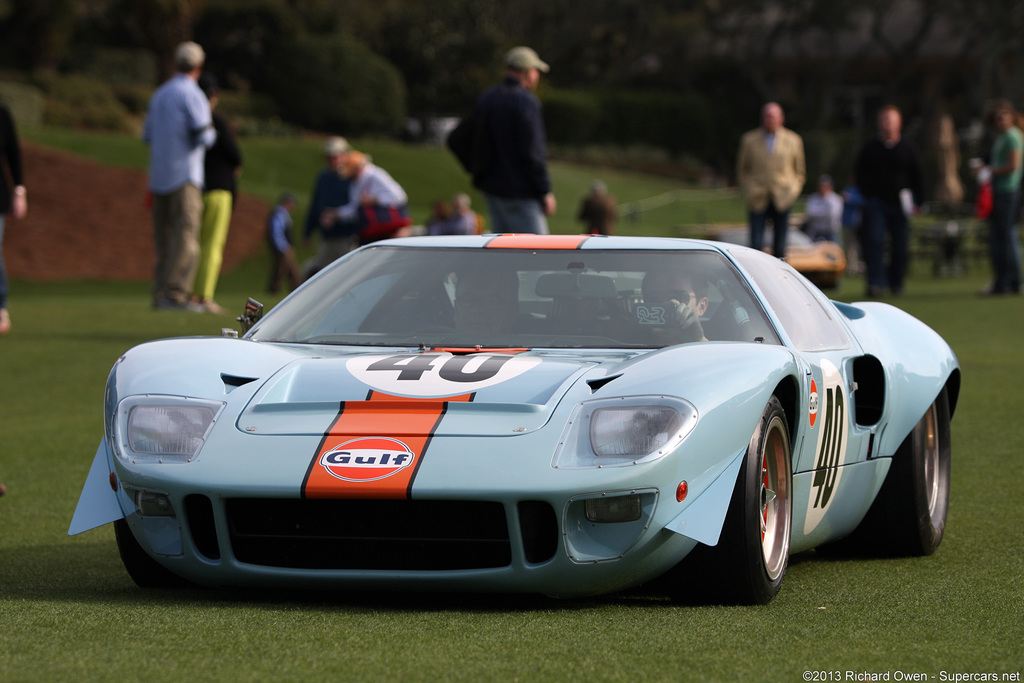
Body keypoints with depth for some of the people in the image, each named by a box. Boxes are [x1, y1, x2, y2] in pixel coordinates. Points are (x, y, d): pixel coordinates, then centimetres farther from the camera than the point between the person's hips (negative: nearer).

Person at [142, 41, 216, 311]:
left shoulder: (159, 94, 15)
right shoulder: (192, 95, -9)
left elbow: (148, 135, 22)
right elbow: (204, 137, -16)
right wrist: (210, 130, 6)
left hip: (159, 176, 8)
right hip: (184, 174, -8)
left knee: (164, 237, 9)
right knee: (186, 235, -10)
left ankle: (160, 293, 6)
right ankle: (176, 293, -18)